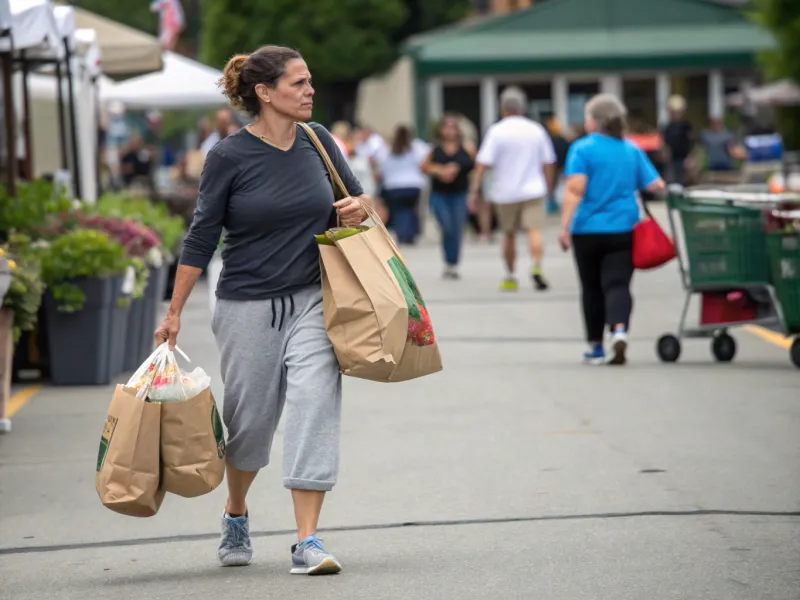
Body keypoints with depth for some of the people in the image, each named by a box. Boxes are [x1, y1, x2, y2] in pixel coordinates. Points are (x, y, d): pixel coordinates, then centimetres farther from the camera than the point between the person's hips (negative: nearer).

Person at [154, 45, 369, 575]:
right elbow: (202, 236, -3)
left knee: (315, 405, -13)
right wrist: (174, 312, -3)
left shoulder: (318, 142, 3)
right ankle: (236, 514, 39)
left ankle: (308, 542, -13)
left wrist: (358, 209, -7)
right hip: (248, 306, -2)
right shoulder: (229, 157, -8)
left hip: (312, 300, 2)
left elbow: (357, 196, 18)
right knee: (250, 418, 10)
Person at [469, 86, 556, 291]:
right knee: (534, 230, -9)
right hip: (533, 190, 0)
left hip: (505, 192, 0)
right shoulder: (536, 130, 4)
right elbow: (548, 163, 10)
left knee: (509, 234, 13)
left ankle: (510, 277, 22)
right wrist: (548, 188, 22)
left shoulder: (497, 131, -5)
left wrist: (474, 190, -9)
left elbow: (483, 163, -11)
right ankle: (537, 268, -31)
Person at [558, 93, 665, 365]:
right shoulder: (632, 150, 7)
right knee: (617, 284, -3)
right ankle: (619, 330, -29)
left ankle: (595, 347, 19)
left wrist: (565, 226, -17)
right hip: (623, 228, 2)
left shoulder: (582, 149, -5)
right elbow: (656, 185, 2)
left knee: (592, 287, 11)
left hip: (588, 230, -2)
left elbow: (575, 190, -15)